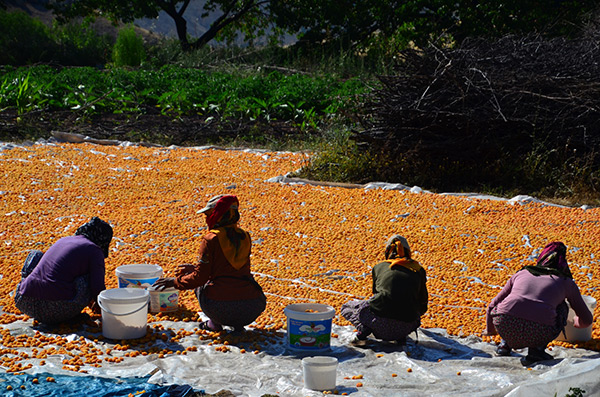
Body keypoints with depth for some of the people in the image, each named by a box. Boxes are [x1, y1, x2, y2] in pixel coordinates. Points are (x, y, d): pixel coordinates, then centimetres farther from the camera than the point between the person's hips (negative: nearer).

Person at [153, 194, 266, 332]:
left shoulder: (210, 239, -5)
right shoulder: (244, 236, 12)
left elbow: (200, 277, -5)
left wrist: (175, 281, 11)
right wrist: (194, 269, 31)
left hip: (220, 306, -4)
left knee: (199, 286, 29)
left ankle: (214, 323, 13)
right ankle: (238, 323, 18)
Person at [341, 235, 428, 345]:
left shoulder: (379, 267, 17)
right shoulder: (418, 270, 19)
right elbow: (423, 306, 29)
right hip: (406, 326, 2)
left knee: (346, 307, 26)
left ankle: (364, 329, -3)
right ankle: (400, 336, 9)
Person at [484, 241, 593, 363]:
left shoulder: (521, 274, 27)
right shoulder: (567, 282, 22)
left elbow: (492, 306, 34)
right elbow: (586, 320, 32)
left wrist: (490, 330, 54)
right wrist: (575, 322, 57)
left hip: (504, 326, 3)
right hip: (538, 333, -3)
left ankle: (505, 344, 22)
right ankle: (537, 348, 10)